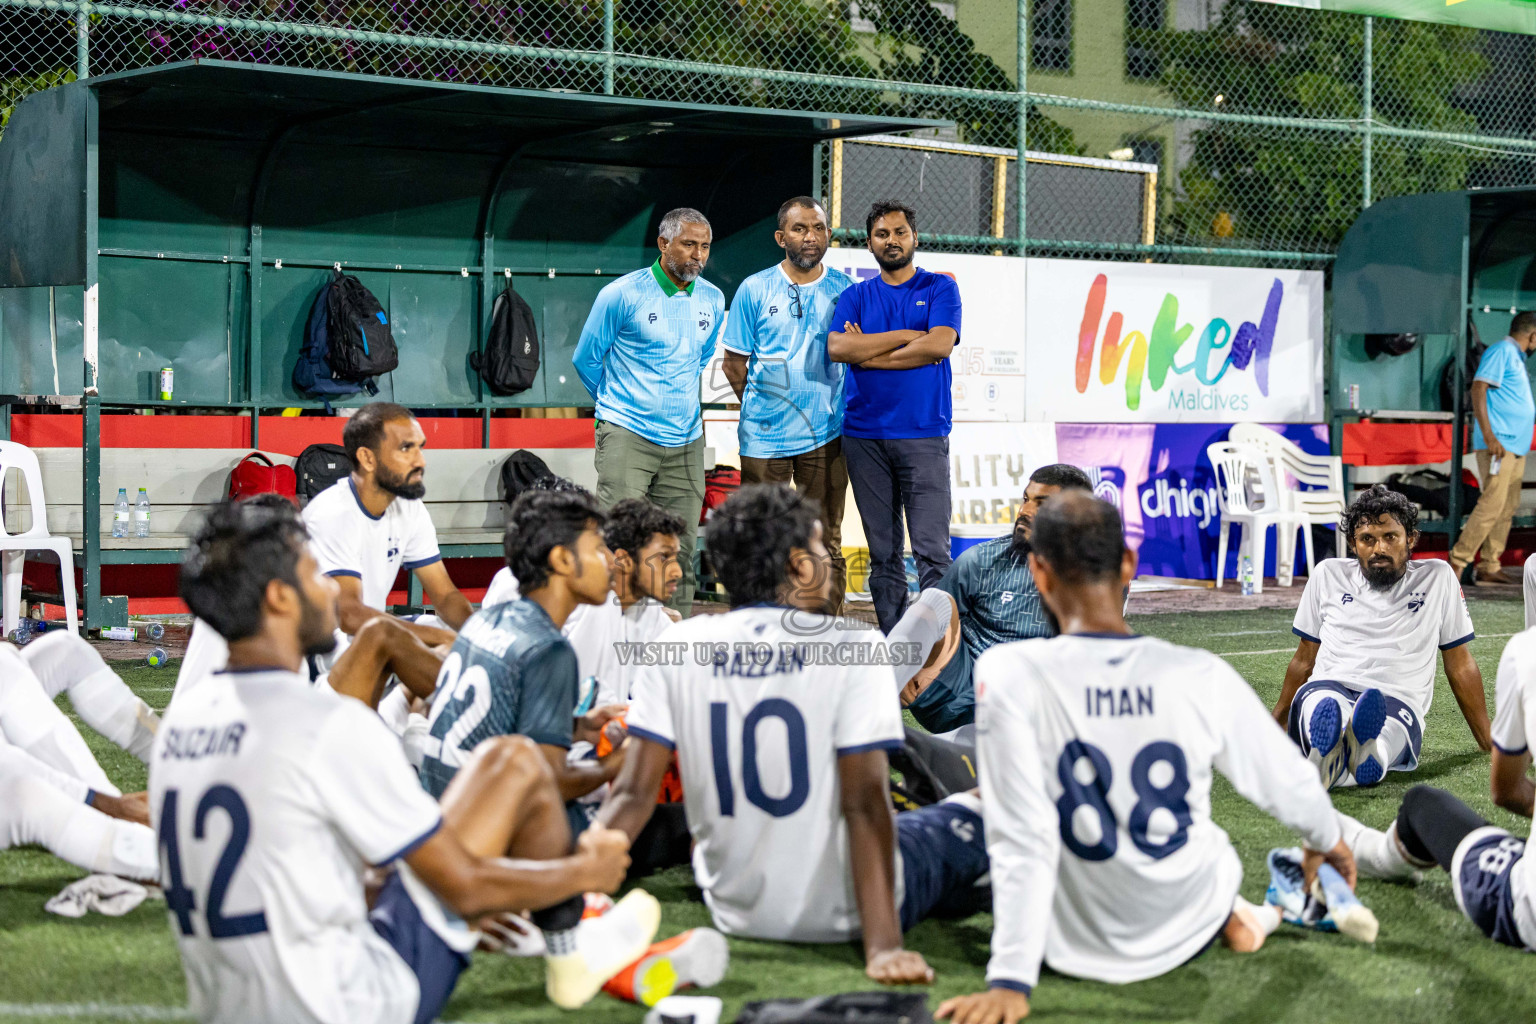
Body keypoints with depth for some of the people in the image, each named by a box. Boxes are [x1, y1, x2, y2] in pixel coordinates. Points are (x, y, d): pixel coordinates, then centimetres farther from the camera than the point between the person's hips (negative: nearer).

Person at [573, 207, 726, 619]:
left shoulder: (713, 300, 9)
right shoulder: (622, 295, -6)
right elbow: (586, 359, 5)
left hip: (686, 441, 5)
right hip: (627, 437, -5)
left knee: (680, 550, 4)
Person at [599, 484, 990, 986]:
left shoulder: (678, 648, -7)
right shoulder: (854, 647, -17)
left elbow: (632, 794, -12)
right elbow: (866, 804, -23)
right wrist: (883, 945, -25)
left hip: (735, 915, 4)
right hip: (841, 917, -4)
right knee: (973, 811, 22)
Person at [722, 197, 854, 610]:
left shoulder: (844, 290, 5)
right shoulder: (755, 289, 2)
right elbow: (734, 363, 6)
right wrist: (760, 407, 5)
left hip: (825, 435, 1)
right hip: (764, 436, -1)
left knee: (826, 543, 4)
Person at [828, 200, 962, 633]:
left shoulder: (939, 288, 7)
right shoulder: (856, 296, 13)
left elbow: (940, 345, -10)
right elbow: (837, 347, -5)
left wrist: (869, 354, -5)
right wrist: (907, 336, -7)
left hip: (924, 435, -3)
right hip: (864, 437, 3)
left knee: (932, 550, -10)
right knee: (883, 553, 5)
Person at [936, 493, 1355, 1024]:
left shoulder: (1006, 672, -22)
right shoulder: (1203, 675, -15)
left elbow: (1020, 840, -24)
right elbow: (1290, 785, 1)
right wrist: (1327, 841, 24)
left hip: (1080, 951, -4)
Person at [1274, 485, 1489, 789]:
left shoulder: (1437, 578, 16)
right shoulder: (1328, 574, 20)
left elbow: (1460, 665, 21)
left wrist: (1489, 743, 21)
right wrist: (1273, 727, 33)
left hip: (1398, 704, -1)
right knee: (1320, 702, -40)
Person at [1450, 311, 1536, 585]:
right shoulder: (1501, 351, -7)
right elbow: (1478, 388, -17)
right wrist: (1489, 436, -23)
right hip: (1499, 443, -10)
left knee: (1507, 508, 8)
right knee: (1491, 505, -15)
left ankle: (1490, 567, 10)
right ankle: (1458, 561, -13)